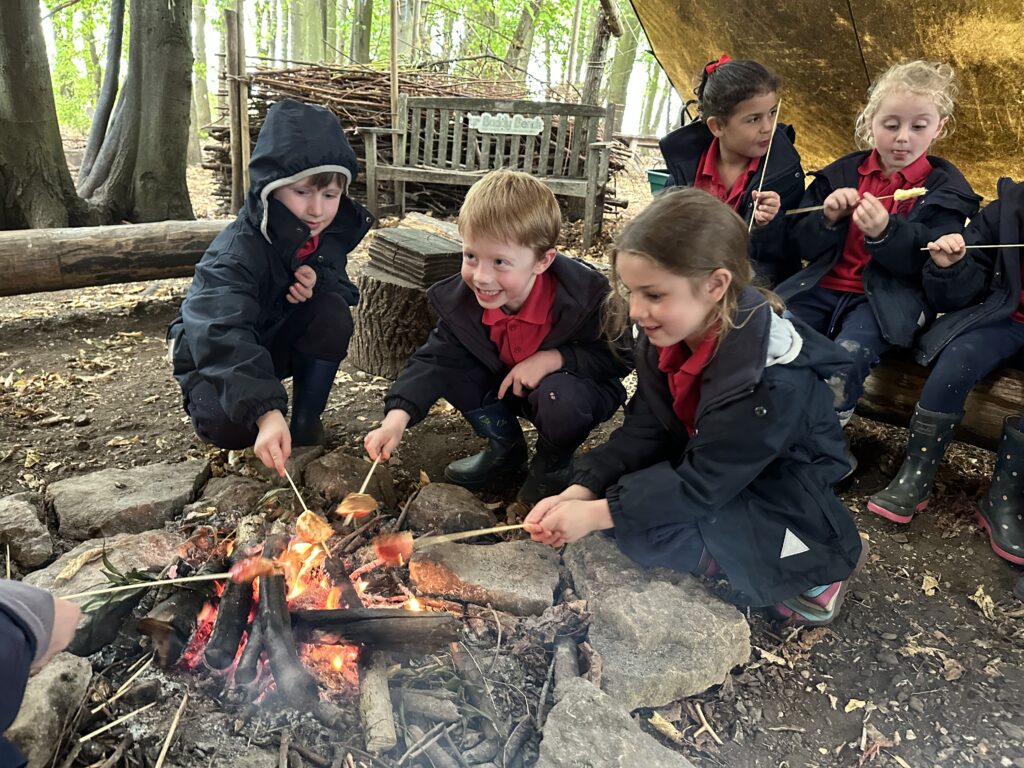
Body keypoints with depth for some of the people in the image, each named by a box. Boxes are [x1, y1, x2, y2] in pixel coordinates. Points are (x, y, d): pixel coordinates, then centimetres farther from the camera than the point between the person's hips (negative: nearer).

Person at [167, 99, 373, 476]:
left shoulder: (330, 231, -15)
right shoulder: (236, 252, -35)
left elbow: (345, 289, 0)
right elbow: (222, 336, -48)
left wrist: (318, 281, -27)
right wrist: (266, 411, -63)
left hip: (279, 341, 5)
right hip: (216, 357, -4)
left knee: (332, 311, -25)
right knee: (230, 425, -32)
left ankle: (306, 424, -8)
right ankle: (205, 398, 8)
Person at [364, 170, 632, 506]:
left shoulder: (586, 294, -31)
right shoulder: (461, 298, -19)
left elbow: (621, 356, -21)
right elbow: (436, 358, -18)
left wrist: (555, 358, -35)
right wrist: (397, 416, -33)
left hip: (575, 386, -4)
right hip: (511, 386, 5)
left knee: (559, 397, -37)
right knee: (453, 371, -16)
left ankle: (553, 463, -1)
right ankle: (506, 447, 7)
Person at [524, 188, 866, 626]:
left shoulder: (773, 378, -32)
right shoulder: (667, 337, -11)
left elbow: (702, 485, -28)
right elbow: (643, 432, -6)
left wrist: (596, 514, -28)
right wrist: (579, 493, -19)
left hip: (785, 508, -6)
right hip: (710, 473, 6)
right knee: (625, 495, -12)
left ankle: (813, 565, -5)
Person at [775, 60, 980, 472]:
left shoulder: (946, 190, 4)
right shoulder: (842, 173, 12)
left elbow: (933, 267, -7)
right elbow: (802, 245, 9)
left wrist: (885, 233, -22)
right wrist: (827, 218, -12)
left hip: (889, 299, -3)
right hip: (826, 284, 4)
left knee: (847, 355, -32)